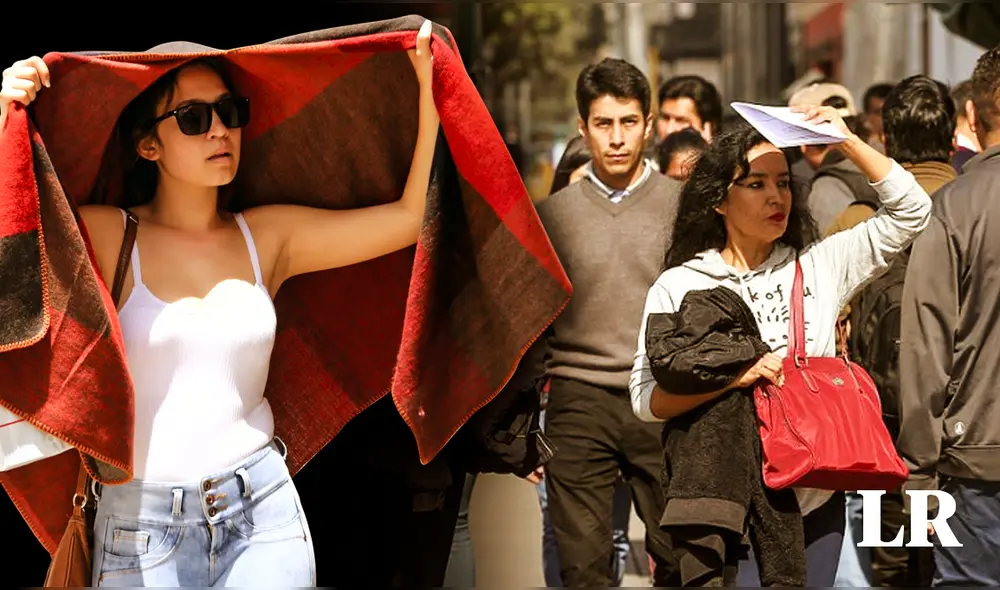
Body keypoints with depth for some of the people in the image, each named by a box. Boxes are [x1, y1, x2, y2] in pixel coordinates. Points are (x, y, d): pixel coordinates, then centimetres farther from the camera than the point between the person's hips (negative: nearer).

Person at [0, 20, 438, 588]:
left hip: (263, 518, 2)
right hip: (141, 524, -2)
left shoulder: (269, 237, 7)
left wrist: (429, 90, 0)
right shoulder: (105, 237, -2)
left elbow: (409, 217, 4)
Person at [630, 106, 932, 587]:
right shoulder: (677, 287, -1)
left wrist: (846, 140, -2)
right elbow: (646, 398, -9)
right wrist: (730, 376, -22)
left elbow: (910, 211, 5)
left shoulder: (818, 266, 7)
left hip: (817, 503, 3)